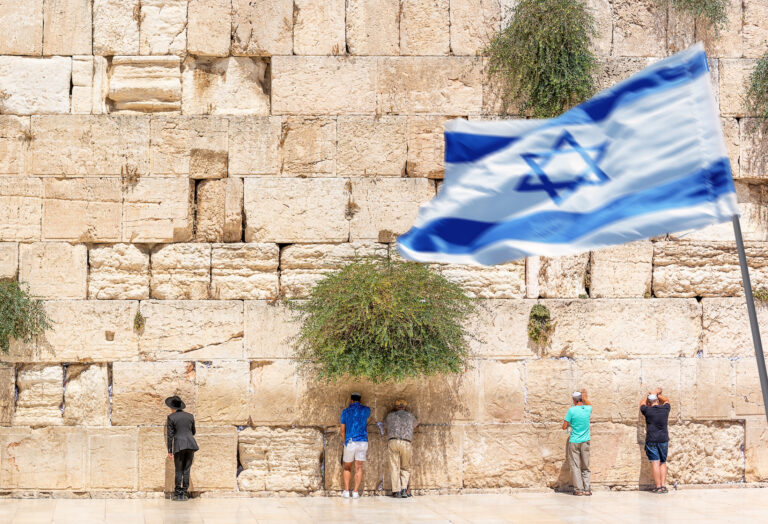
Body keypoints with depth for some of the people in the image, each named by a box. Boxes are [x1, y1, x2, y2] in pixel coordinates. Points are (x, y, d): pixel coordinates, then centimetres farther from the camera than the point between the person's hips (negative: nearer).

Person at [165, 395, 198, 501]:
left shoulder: (171, 417, -1)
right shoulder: (190, 416, 12)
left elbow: (170, 435, -4)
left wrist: (170, 451, -2)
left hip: (179, 445, -3)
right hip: (191, 444, 3)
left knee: (178, 470, 4)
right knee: (186, 470, 6)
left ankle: (178, 494, 2)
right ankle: (184, 493, 4)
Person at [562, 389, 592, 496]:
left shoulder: (572, 410, -11)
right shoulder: (588, 409, 0)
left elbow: (564, 427, -6)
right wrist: (585, 398, 37)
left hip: (574, 442, -3)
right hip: (585, 442, 3)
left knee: (575, 466, 2)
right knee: (585, 467, 10)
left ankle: (578, 489, -2)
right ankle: (587, 489, 7)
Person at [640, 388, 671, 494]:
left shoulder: (647, 410, -4)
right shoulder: (665, 409, 2)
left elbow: (642, 403, 20)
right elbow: (667, 400, 25)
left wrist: (650, 394, 32)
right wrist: (657, 394, 31)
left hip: (651, 440, -3)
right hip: (663, 439, 3)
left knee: (655, 463, -5)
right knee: (663, 463, 11)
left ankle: (658, 487, -7)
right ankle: (663, 485, 5)